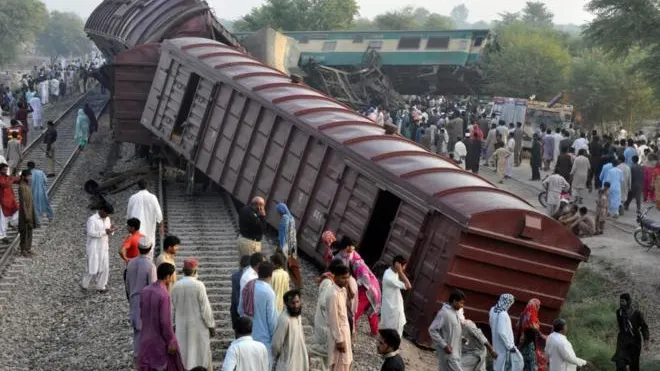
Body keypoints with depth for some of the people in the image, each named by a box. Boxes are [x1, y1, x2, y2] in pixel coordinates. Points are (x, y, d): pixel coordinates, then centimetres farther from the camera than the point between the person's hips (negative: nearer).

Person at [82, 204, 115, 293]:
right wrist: (104, 231, -27)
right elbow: (91, 233, -22)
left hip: (104, 248, 6)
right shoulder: (92, 219, -13)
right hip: (94, 248, -6)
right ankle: (84, 284, 18)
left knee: (105, 268, 5)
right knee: (93, 268, -2)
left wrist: (111, 229, -9)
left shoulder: (107, 219, 8)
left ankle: (101, 286, 17)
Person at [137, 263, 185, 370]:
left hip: (146, 338, 6)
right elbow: (166, 322, -22)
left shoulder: (144, 291, -1)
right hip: (162, 340, -6)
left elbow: (142, 315, 9)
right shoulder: (164, 295, -23)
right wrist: (171, 341, -14)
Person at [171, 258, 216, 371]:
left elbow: (172, 308, 4)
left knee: (183, 353, 11)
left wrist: (174, 324, 15)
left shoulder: (175, 285, -5)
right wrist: (211, 326, -4)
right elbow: (205, 308, -13)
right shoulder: (199, 285, -17)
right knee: (201, 353, 6)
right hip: (198, 326, -4)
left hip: (181, 326, 4)